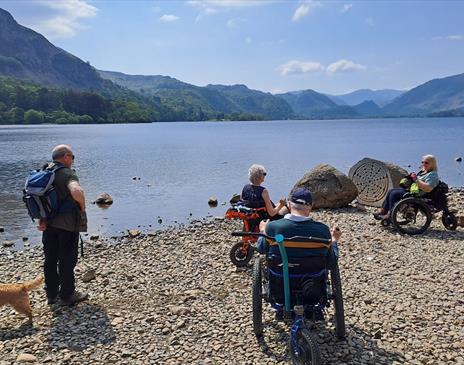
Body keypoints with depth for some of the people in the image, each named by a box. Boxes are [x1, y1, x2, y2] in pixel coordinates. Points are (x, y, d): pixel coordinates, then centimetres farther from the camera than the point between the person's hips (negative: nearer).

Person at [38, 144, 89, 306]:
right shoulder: (67, 173, -18)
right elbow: (77, 192, -37)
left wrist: (41, 219, 12)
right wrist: (82, 205, -18)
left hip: (48, 224, 8)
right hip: (67, 224, -7)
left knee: (50, 260, 16)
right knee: (67, 261, 5)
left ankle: (51, 294, 29)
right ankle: (67, 295, 15)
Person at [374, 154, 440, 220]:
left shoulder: (433, 175, -13)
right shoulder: (423, 172, 17)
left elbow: (428, 189, -27)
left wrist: (416, 179, -23)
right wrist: (411, 178, 9)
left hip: (417, 195, -11)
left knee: (394, 194, -20)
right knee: (390, 191, 2)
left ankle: (390, 215, -12)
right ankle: (383, 210, 1)